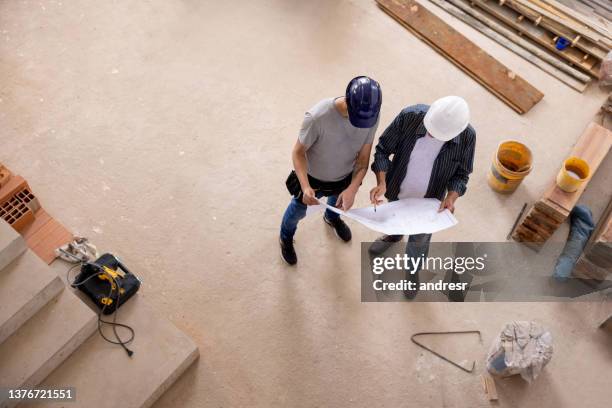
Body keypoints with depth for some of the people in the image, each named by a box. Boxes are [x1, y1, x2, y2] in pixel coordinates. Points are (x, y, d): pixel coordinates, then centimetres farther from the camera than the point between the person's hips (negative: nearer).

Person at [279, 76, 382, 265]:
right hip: (313, 179, -3)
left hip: (344, 177, 4)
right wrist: (305, 187, -41)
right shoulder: (317, 117, -40)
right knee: (298, 212, 24)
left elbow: (363, 158, -18)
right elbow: (298, 152, -26)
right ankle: (286, 237, 58)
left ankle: (332, 218, 73)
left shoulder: (372, 116, -26)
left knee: (337, 201, 36)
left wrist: (352, 188, -34)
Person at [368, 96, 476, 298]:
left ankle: (413, 268, 58)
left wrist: (451, 197, -30)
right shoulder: (409, 116, -31)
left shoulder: (467, 136, -28)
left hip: (428, 199, -1)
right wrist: (381, 183, -31)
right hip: (397, 190, 1)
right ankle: (394, 235, 70)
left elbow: (461, 174, -12)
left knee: (419, 238, 25)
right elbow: (383, 149, -18)